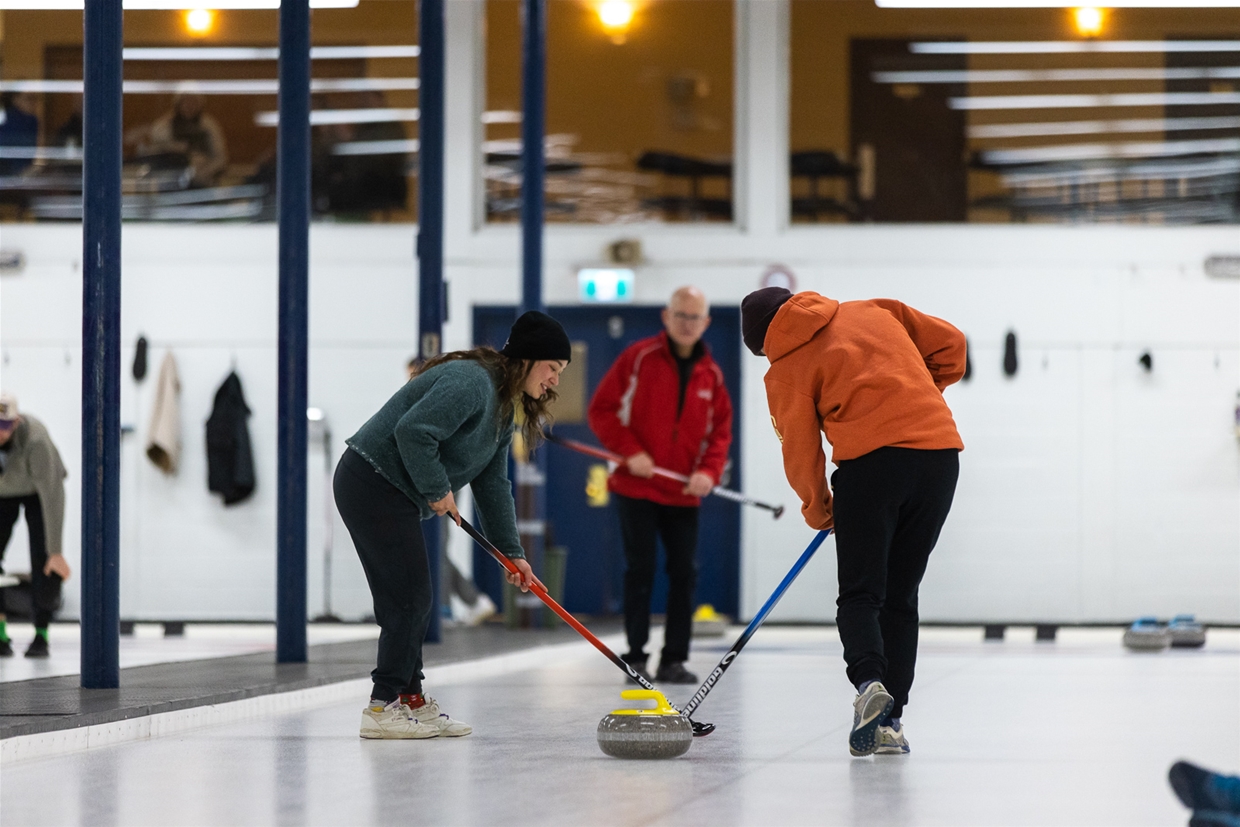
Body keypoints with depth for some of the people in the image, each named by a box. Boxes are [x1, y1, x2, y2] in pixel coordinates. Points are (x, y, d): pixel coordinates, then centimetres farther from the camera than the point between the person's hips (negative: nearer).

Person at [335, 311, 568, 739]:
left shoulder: (502, 407, 15)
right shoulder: (471, 382, -19)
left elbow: (493, 483, 17)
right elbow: (413, 431, -28)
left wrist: (511, 551, 12)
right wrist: (438, 490, -16)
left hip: (390, 495, 10)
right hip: (373, 485, -10)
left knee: (408, 602, 13)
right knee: (408, 598, -9)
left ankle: (412, 702, 20)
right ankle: (383, 708, -6)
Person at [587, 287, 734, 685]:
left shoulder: (711, 374, 6)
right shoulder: (639, 357, -5)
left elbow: (720, 431, 10)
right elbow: (602, 410, -5)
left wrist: (709, 472, -8)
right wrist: (631, 451, -16)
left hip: (683, 493, 4)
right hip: (636, 488, -4)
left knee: (684, 573, 3)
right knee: (640, 571, -1)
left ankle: (673, 660, 11)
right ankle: (635, 658, 6)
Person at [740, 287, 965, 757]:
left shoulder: (785, 370, 8)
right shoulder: (876, 312, 20)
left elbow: (800, 451, 8)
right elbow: (949, 343, 19)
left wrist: (817, 509, 24)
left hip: (870, 461, -4)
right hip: (940, 451, 4)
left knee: (860, 595, 5)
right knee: (900, 595, 13)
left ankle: (869, 682, -23)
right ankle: (889, 722, 9)